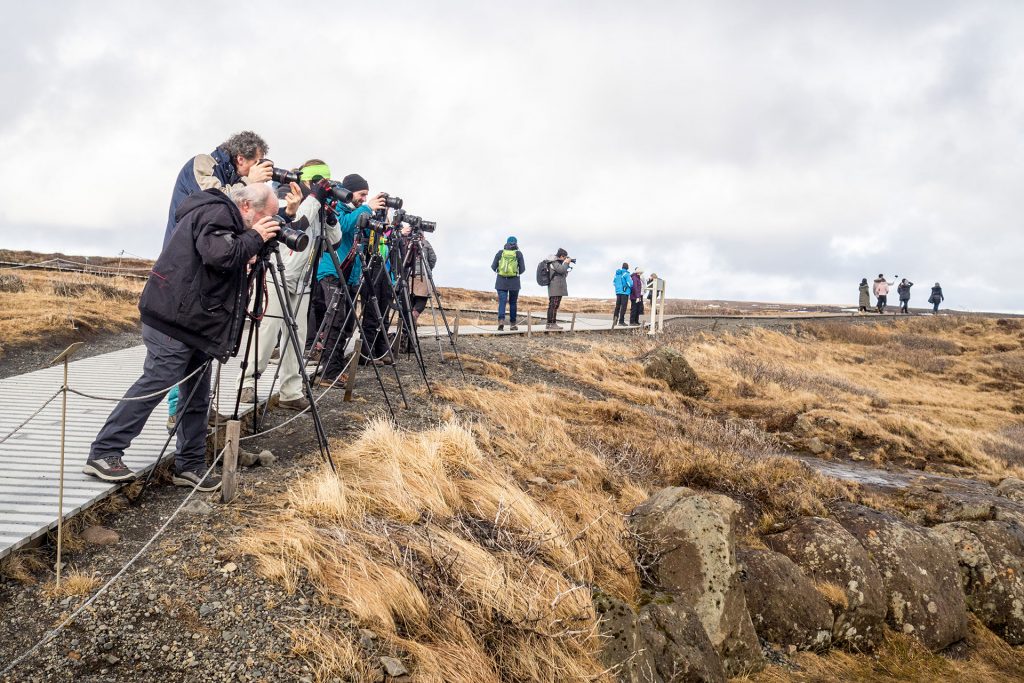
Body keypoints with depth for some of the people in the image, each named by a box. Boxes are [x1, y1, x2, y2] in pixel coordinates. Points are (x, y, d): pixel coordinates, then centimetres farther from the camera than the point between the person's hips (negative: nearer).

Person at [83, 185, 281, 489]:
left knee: (197, 397, 10)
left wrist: (254, 240, 11)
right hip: (174, 319, -11)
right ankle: (103, 454, 2)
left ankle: (190, 465, 15)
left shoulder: (220, 214, 19)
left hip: (192, 323, 11)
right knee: (153, 385, -7)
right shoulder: (216, 213, -12)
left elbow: (233, 260, 23)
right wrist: (255, 237, -15)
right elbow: (220, 255, -27)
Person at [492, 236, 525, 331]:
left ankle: (501, 320, -24)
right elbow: (522, 269, -1)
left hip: (501, 281, 0)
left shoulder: (500, 252, 1)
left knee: (502, 302, -2)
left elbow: (493, 267, 2)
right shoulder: (519, 254, -1)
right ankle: (513, 324, 14)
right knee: (513, 303, 11)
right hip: (514, 282, 0)